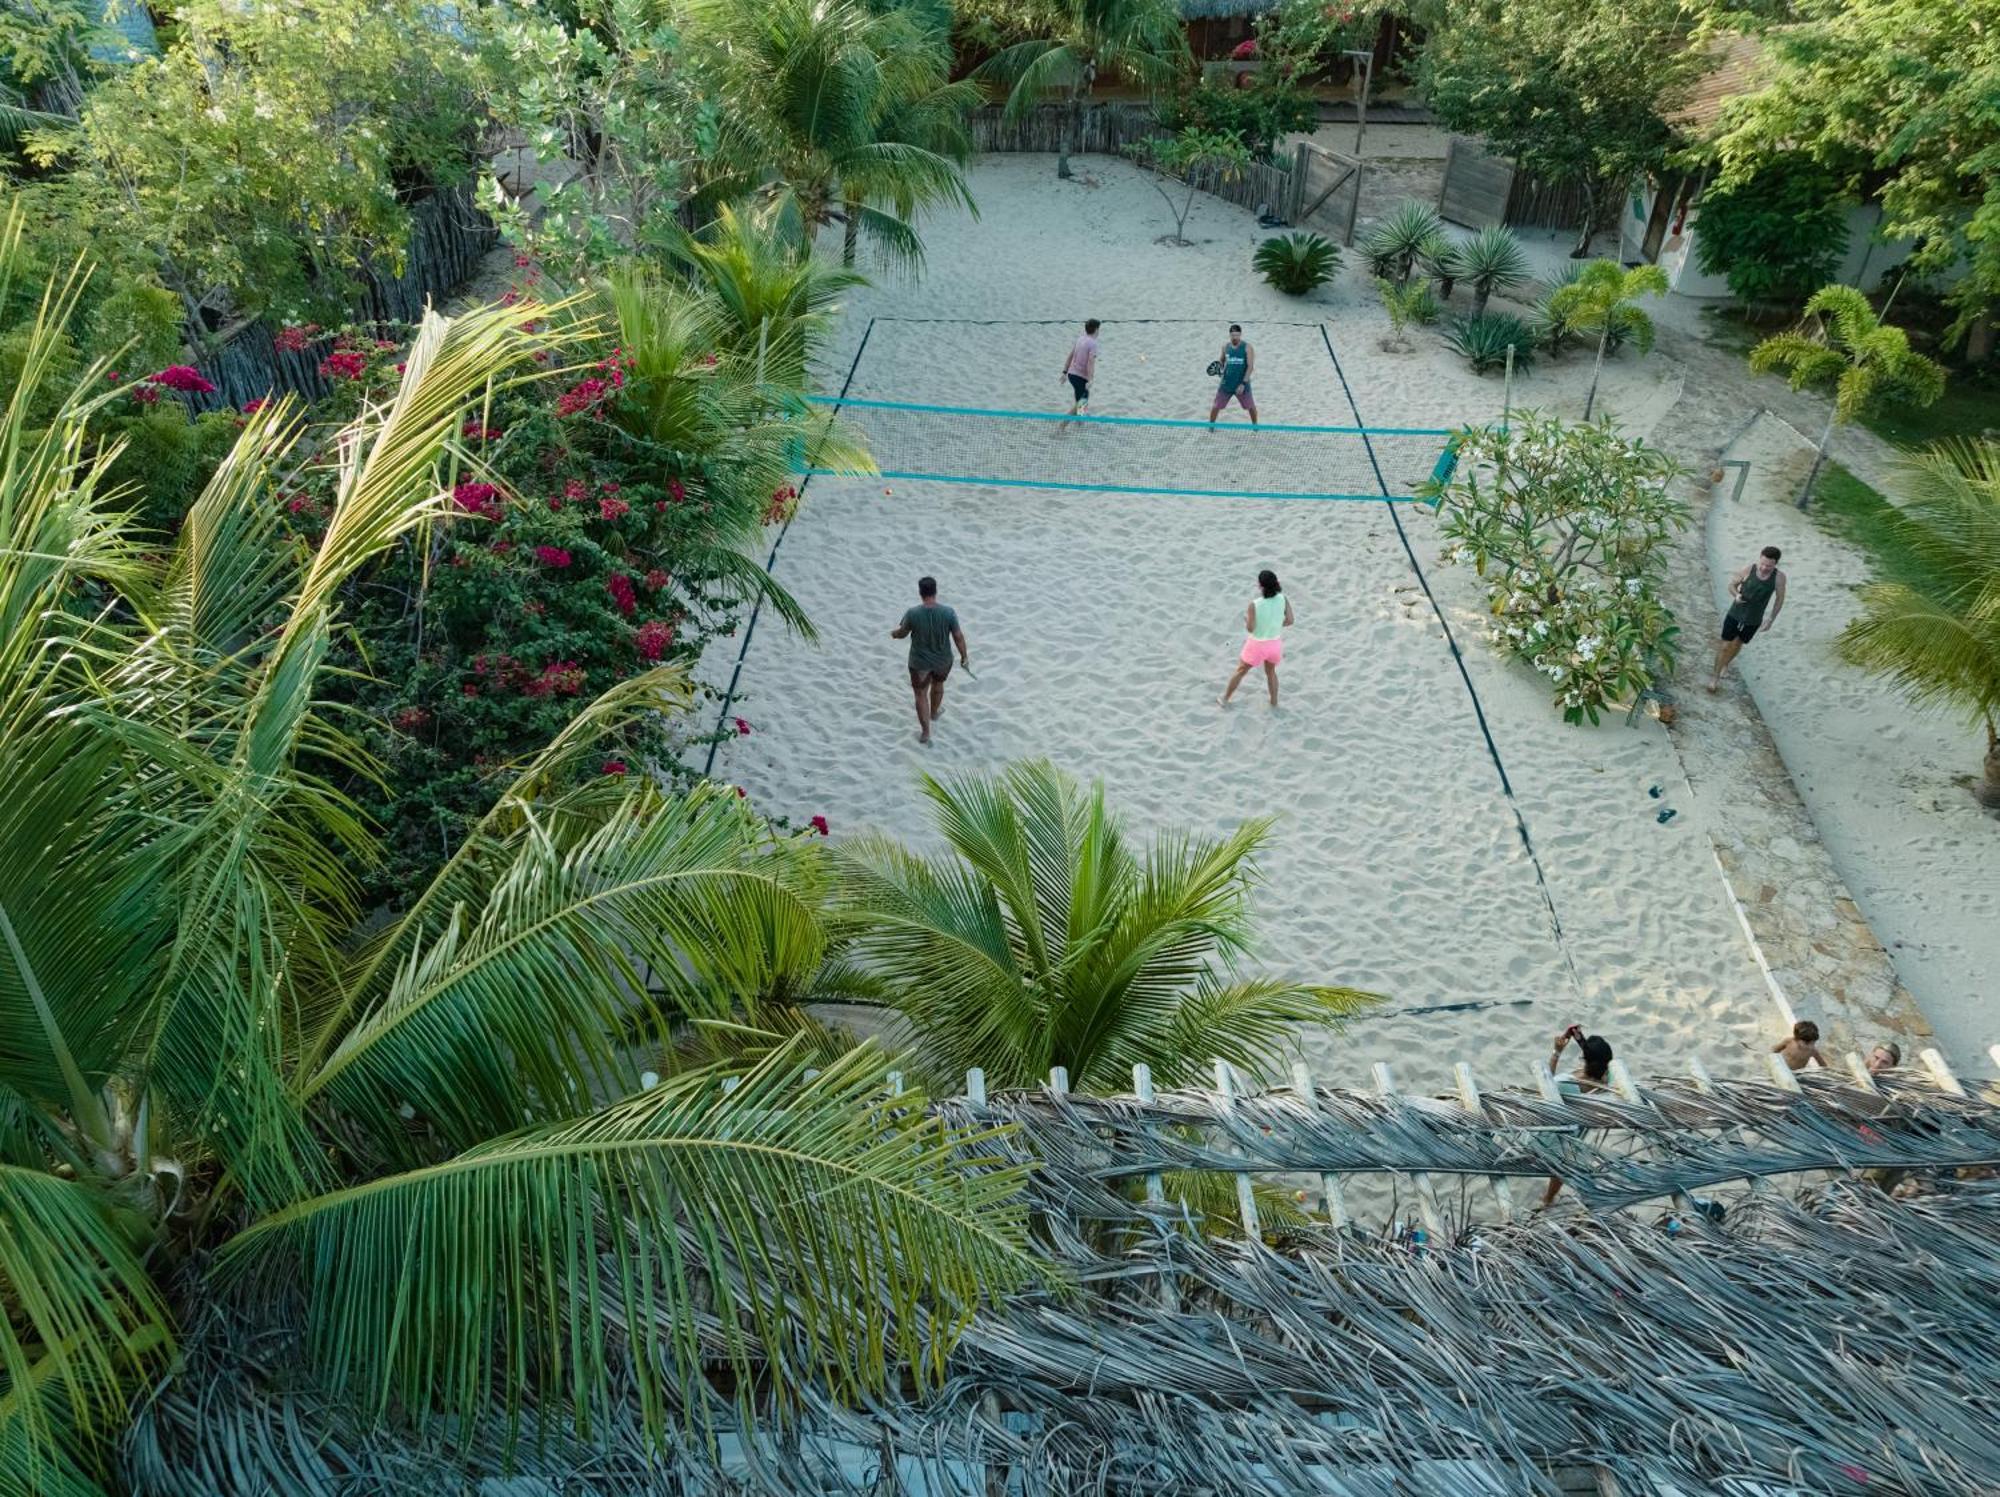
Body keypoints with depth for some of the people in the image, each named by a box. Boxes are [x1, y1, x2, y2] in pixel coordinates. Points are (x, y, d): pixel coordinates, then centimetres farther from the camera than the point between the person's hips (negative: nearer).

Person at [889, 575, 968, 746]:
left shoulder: (913, 614, -24)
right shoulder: (948, 613, -21)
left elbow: (902, 633, -6)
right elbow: (959, 637, -13)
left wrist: (894, 633, 18)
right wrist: (964, 656, 4)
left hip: (919, 662, -2)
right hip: (943, 660, 2)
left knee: (921, 694, 18)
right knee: (938, 684, 32)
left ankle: (925, 732, 25)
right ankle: (934, 713, 57)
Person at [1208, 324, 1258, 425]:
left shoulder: (1247, 348, -9)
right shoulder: (1225, 347, 2)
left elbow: (1250, 366, -13)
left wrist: (1243, 383, -21)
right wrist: (1219, 368, -4)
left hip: (1242, 384, -2)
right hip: (1226, 384, 2)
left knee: (1251, 406, 11)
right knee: (1216, 406, 3)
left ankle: (1255, 425, 33)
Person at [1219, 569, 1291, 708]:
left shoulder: (1254, 604, -25)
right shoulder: (1283, 599, -14)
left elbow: (1250, 628, -20)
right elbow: (1289, 620, -7)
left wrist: (1245, 618, 0)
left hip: (1257, 644, -3)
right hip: (1275, 643, 3)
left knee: (1240, 671, 18)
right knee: (1271, 672, 29)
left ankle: (1224, 699, 31)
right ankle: (1274, 702, 39)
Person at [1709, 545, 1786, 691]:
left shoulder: (1779, 577, -19)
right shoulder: (1749, 569, -19)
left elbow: (1780, 598, -3)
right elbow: (1732, 584, -2)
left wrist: (1771, 619, 0)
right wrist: (1736, 595, -23)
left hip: (1753, 620, 1)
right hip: (1735, 614, -1)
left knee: (1737, 645, 21)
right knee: (1725, 646, 5)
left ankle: (1725, 664, 49)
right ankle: (1716, 676, 20)